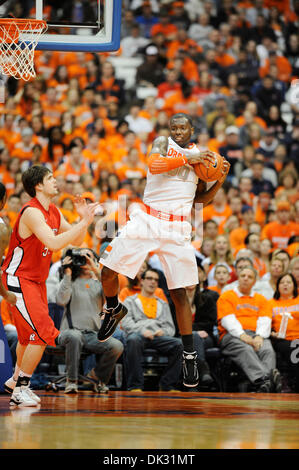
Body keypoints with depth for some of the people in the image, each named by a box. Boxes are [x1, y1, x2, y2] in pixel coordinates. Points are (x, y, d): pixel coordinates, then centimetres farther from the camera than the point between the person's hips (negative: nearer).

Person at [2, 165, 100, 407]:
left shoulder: (54, 212, 7)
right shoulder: (32, 212, -22)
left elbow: (76, 241, 11)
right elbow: (53, 243, -34)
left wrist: (83, 219, -6)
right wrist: (84, 222, -31)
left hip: (37, 281, 10)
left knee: (30, 335, 21)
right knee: (43, 333, -16)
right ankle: (20, 390, -9)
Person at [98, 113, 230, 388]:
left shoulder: (200, 155, 13)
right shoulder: (162, 143, 3)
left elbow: (201, 200, 18)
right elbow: (155, 164, -20)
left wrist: (220, 181, 3)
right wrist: (188, 159, -23)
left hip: (176, 228, 1)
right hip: (147, 219, -1)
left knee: (179, 293, -2)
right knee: (109, 271, -4)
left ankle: (190, 355, 6)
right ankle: (114, 310, 28)